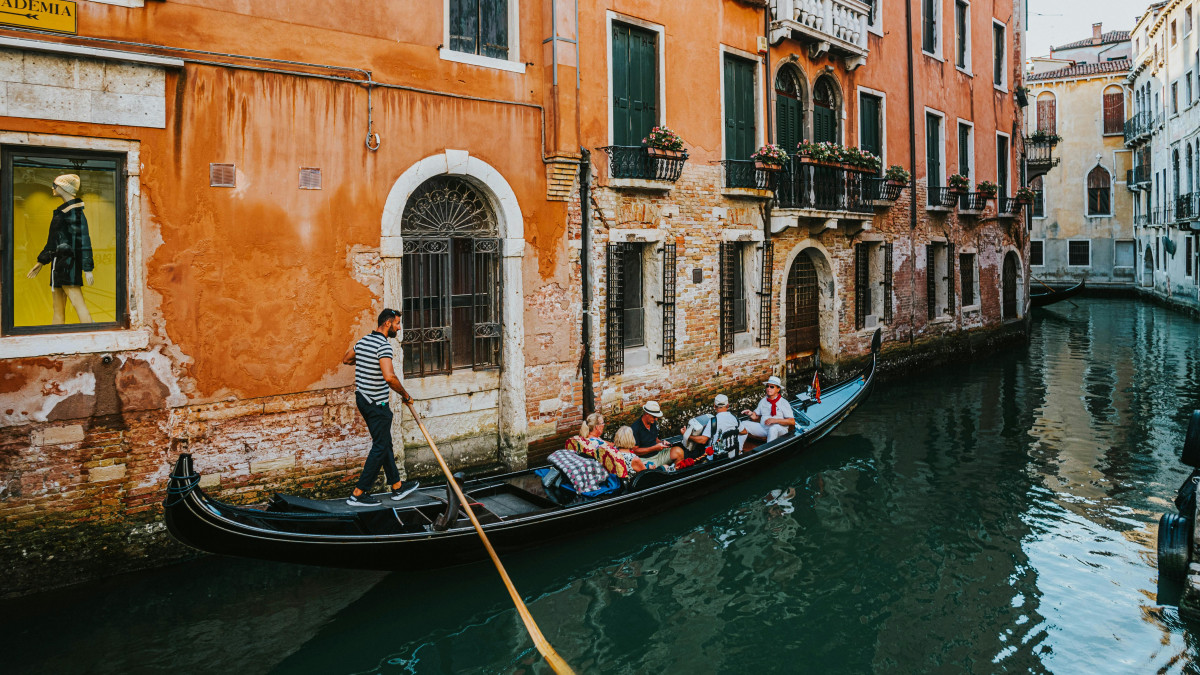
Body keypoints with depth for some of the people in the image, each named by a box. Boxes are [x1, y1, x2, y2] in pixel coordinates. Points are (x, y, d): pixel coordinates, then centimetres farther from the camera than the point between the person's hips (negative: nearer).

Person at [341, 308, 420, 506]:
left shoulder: (363, 340, 9)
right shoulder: (384, 345, -19)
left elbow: (346, 359, 25)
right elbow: (389, 377, -31)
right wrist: (405, 395, -18)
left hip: (362, 399, 10)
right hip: (376, 403, -10)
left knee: (385, 443, 16)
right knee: (380, 447, -1)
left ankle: (397, 486, 25)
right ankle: (358, 494, 2)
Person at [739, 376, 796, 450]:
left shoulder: (783, 403, -3)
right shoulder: (763, 401, 13)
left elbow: (792, 421, -13)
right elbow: (756, 417, 16)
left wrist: (775, 420, -22)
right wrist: (751, 414, -8)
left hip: (780, 430, -5)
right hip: (763, 428, 5)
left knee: (773, 428, -39)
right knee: (744, 424, -11)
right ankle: (738, 450, -12)